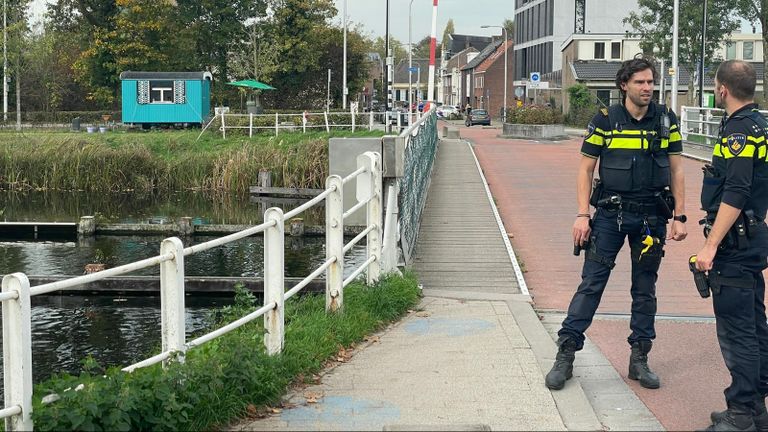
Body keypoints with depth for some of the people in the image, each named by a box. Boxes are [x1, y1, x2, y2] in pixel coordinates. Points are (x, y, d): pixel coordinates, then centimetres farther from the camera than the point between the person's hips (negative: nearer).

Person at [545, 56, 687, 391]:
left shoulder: (666, 120, 3)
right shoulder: (605, 120, -2)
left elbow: (676, 170, 7)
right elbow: (586, 169, 0)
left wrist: (679, 217, 1)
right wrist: (582, 215, -8)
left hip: (651, 217, 2)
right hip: (610, 214, -2)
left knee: (645, 289, 9)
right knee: (591, 284, -4)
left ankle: (639, 359, 20)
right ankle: (565, 355, 1)